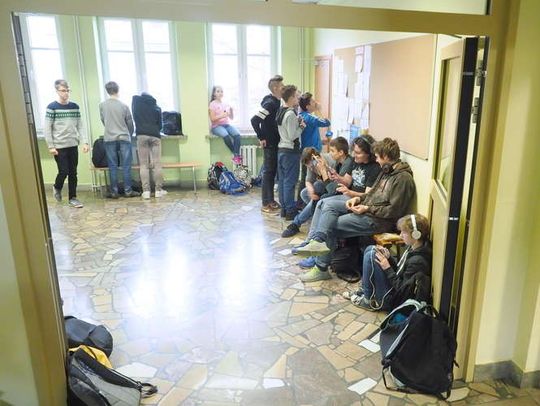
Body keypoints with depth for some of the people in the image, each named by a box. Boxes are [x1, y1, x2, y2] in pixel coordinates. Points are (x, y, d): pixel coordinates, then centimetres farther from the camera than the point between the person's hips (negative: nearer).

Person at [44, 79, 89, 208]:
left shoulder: (74, 106, 7)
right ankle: (57, 188, 29)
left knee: (73, 173, 7)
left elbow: (80, 126, 9)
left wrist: (84, 142, -2)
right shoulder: (52, 107, -6)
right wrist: (51, 146, -10)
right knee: (64, 171, -2)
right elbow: (47, 128, -6)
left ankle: (72, 198, 18)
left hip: (73, 145, 4)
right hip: (59, 147, -4)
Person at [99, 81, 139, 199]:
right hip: (124, 138, -1)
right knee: (126, 166, 3)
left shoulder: (102, 105, 0)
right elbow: (130, 123, 5)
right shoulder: (124, 106, -3)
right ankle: (128, 191, 5)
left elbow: (103, 121, 12)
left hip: (109, 139, 1)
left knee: (113, 167, 5)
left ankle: (114, 192, 8)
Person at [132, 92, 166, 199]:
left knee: (144, 164, -1)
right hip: (155, 135, 1)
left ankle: (146, 191, -5)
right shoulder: (156, 107, 15)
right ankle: (158, 190, 1)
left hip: (141, 135, -1)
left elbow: (134, 116, 18)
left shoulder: (136, 100, 13)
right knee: (157, 164, 0)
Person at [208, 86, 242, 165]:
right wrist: (222, 115, -20)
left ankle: (236, 156, -32)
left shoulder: (226, 104, 16)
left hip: (227, 124, 4)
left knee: (237, 134, -28)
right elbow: (212, 119, -6)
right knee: (226, 135, -37)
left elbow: (231, 118, 14)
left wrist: (231, 111, -5)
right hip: (217, 126, -4)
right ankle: (237, 154, -25)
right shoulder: (212, 104, 3)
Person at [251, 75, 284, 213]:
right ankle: (266, 204, 7)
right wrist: (261, 138, -19)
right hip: (269, 144, -9)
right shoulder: (270, 103, -18)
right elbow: (254, 120, -24)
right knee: (268, 172, -2)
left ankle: (271, 200, 24)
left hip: (276, 143, 9)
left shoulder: (277, 102, 10)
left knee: (273, 172, 14)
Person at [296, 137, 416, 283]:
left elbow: (394, 210, -21)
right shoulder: (386, 170, 12)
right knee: (330, 205, -4)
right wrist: (359, 199, 3)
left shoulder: (403, 178, -17)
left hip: (377, 220, -10)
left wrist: (367, 209, -17)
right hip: (367, 207, 10)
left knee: (331, 227, -9)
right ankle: (318, 242, -20)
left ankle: (321, 269, 1)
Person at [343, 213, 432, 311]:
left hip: (393, 300, -10)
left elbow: (402, 290, -25)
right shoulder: (413, 248, -1)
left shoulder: (418, 261, -28)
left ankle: (369, 300, -3)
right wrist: (389, 258, -4)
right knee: (370, 249, 6)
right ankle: (363, 290, 12)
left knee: (371, 256, -18)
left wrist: (388, 268, -21)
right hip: (395, 284, 10)